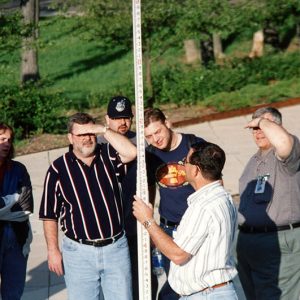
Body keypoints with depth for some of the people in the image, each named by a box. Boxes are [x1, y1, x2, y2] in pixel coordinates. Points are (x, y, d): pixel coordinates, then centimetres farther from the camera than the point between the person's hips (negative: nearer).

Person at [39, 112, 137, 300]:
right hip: (80, 252, -2)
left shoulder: (108, 156, 2)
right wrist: (53, 251, -5)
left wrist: (104, 130, -18)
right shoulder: (58, 169, -5)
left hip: (116, 247, 2)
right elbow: (49, 215, -2)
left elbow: (131, 152, -20)